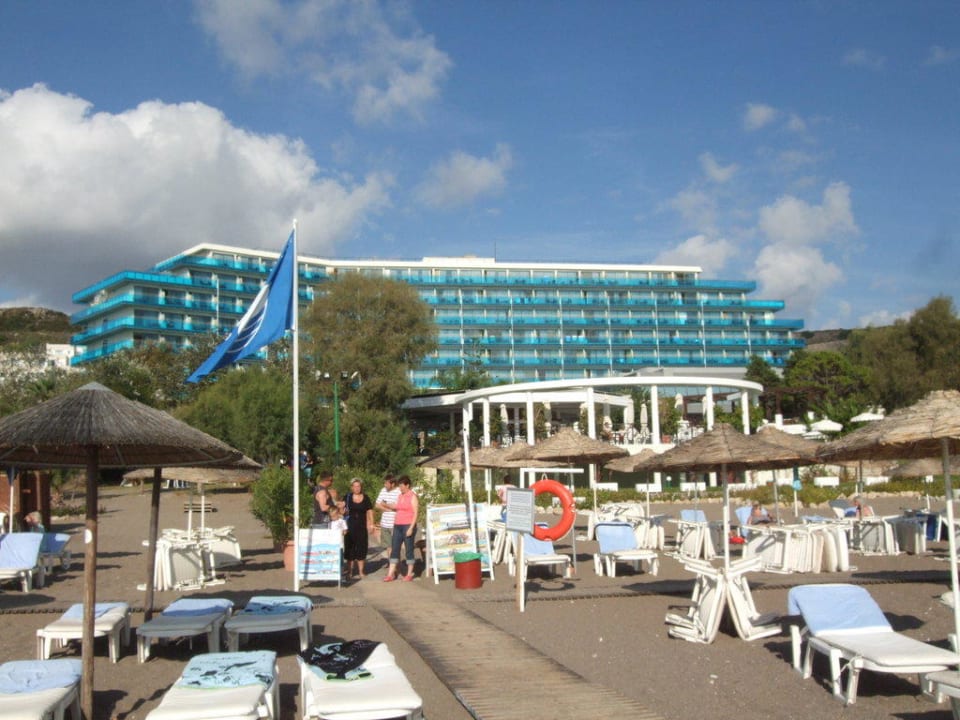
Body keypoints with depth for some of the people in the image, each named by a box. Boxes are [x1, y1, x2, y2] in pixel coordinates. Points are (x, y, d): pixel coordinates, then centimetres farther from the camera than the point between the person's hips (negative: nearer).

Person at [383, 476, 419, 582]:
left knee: (409, 549, 0)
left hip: (408, 526, -7)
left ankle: (410, 574, 8)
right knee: (394, 549, 2)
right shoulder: (400, 496, 15)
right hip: (397, 525, 7)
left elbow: (415, 513, -11)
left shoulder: (413, 496, -6)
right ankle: (391, 574, 2)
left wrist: (411, 528, -17)